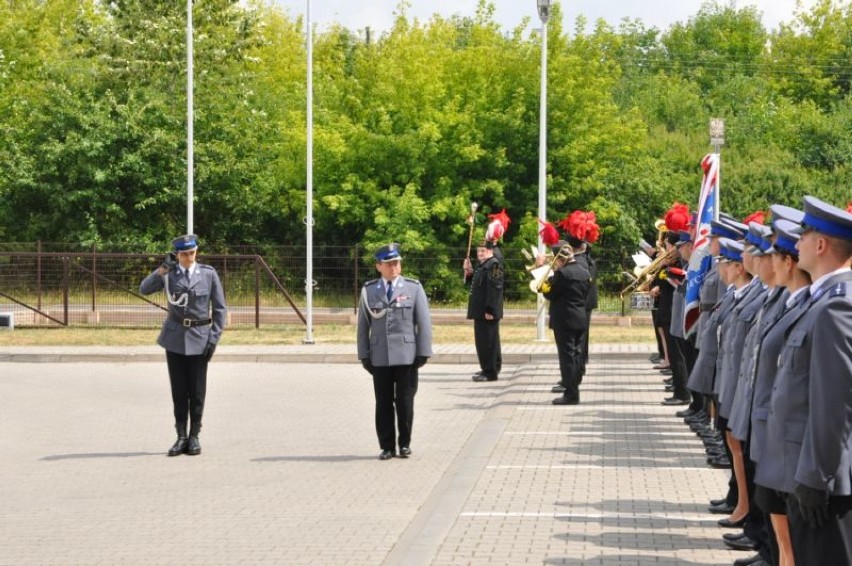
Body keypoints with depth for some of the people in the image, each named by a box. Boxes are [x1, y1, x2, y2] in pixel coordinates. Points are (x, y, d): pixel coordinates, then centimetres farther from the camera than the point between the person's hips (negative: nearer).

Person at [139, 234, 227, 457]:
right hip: (175, 336, 1)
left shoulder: (208, 274, -2)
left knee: (197, 389, 1)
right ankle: (181, 437, 10)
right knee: (179, 389, 4)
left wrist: (214, 338, -6)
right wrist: (162, 270, -22)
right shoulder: (169, 274, 1)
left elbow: (220, 308, 1)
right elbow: (144, 289, -11)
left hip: (199, 337, -1)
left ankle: (194, 437, 10)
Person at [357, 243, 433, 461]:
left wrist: (423, 352, -4)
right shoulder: (369, 290, 7)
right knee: (383, 403, 4)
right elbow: (363, 325, 9)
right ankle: (387, 446, 11)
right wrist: (364, 355, 4)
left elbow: (424, 322, 2)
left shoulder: (413, 288, 3)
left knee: (405, 402, 3)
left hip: (406, 355, -1)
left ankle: (404, 444, 15)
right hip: (380, 358, 1)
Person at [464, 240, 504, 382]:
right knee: (482, 340, 16)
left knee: (488, 341, -8)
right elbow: (477, 283, 24)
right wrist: (468, 271, 8)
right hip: (480, 311, 11)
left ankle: (490, 372, -6)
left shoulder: (494, 265, -14)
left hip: (488, 312, -11)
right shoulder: (483, 265, 19)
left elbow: (494, 288, -21)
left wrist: (490, 310, -25)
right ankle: (488, 369, 25)